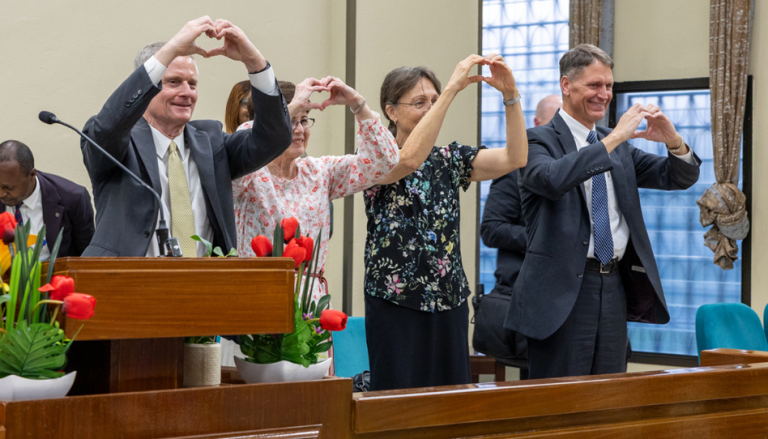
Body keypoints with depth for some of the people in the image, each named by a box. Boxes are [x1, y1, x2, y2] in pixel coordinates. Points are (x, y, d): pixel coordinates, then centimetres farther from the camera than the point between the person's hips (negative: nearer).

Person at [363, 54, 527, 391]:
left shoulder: (449, 159, 10)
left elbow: (514, 158, -3)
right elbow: (410, 158, -28)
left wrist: (511, 94, -16)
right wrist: (453, 87, -29)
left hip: (449, 303, 5)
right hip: (397, 303, -5)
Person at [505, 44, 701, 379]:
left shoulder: (619, 147, 16)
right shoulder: (539, 140, -4)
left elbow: (680, 178, 14)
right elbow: (552, 179, -26)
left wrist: (673, 141, -7)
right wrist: (613, 139, -25)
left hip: (614, 286, 6)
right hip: (564, 289, -6)